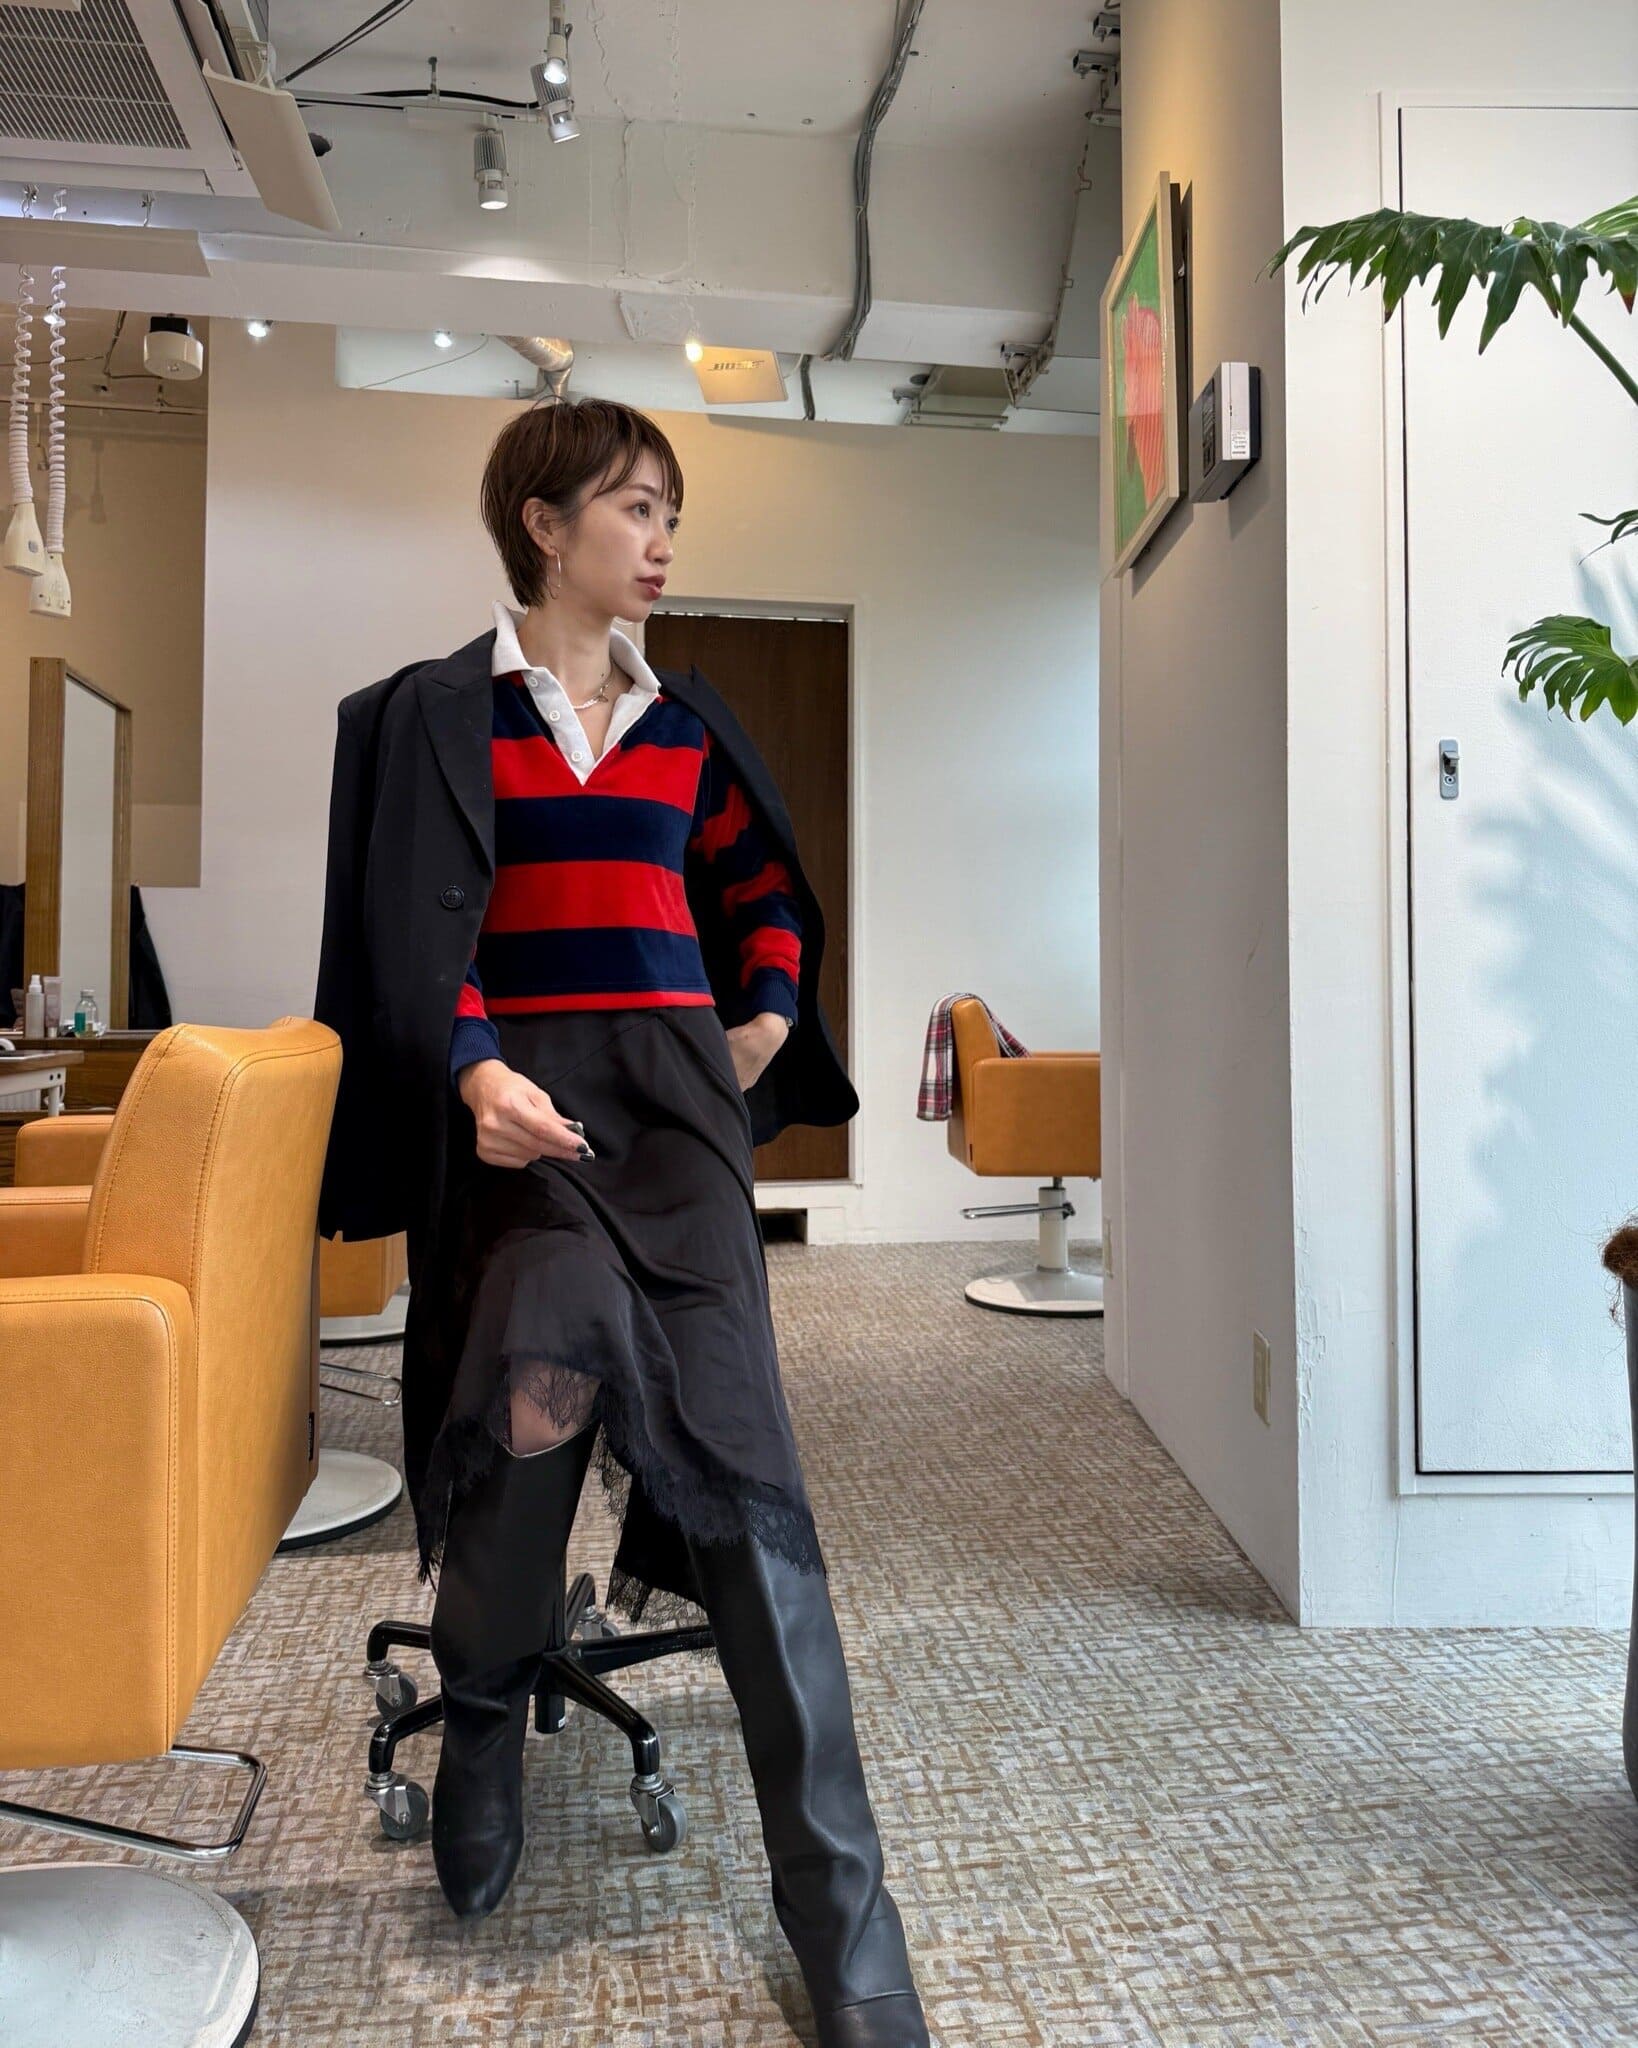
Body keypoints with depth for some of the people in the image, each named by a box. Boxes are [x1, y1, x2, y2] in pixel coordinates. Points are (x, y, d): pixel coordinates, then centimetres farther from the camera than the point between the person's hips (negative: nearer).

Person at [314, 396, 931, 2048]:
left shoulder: (684, 724, 19)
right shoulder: (439, 711, 8)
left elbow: (769, 891, 29)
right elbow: (418, 924, -3)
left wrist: (771, 1021, 11)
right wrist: (471, 1071, -21)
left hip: (677, 1090, 3)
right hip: (527, 1093, -3)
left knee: (737, 1445, -11)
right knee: (549, 1358, -32)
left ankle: (837, 1903, -5)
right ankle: (482, 1695, 0)